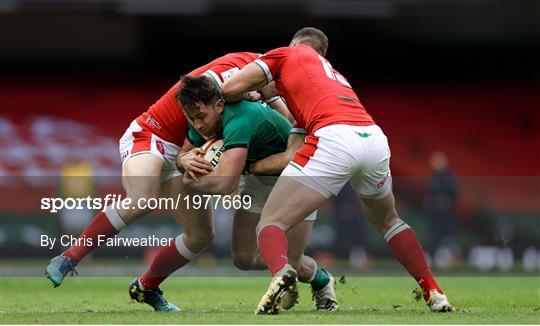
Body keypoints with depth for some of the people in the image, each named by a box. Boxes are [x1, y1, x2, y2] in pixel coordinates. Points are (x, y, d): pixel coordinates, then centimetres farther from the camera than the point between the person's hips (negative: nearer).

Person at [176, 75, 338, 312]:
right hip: (257, 180, 7)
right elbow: (184, 153, 5)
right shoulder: (202, 123, -15)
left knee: (290, 264, -11)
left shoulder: (238, 121, -41)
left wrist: (189, 181, -31)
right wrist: (185, 159, -21)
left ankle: (321, 281, 25)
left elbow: (224, 184, -50)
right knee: (244, 259, -3)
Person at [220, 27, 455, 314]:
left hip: (334, 137, -6)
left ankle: (280, 272, -32)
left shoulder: (288, 54, 21)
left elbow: (229, 89, 14)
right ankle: (433, 292, 26)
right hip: (375, 137, 6)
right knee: (388, 222, 33)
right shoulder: (334, 74, 39)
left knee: (271, 223, 0)